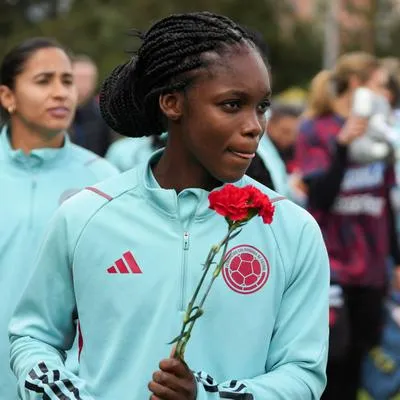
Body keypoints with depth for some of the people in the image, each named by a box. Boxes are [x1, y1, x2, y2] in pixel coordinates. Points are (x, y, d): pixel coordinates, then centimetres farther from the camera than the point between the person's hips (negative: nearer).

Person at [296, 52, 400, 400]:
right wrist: (343, 145, -23)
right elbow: (320, 197, -15)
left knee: (356, 359, 8)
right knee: (330, 357, -6)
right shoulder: (316, 131, -5)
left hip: (370, 267, 5)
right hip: (330, 266, -5)